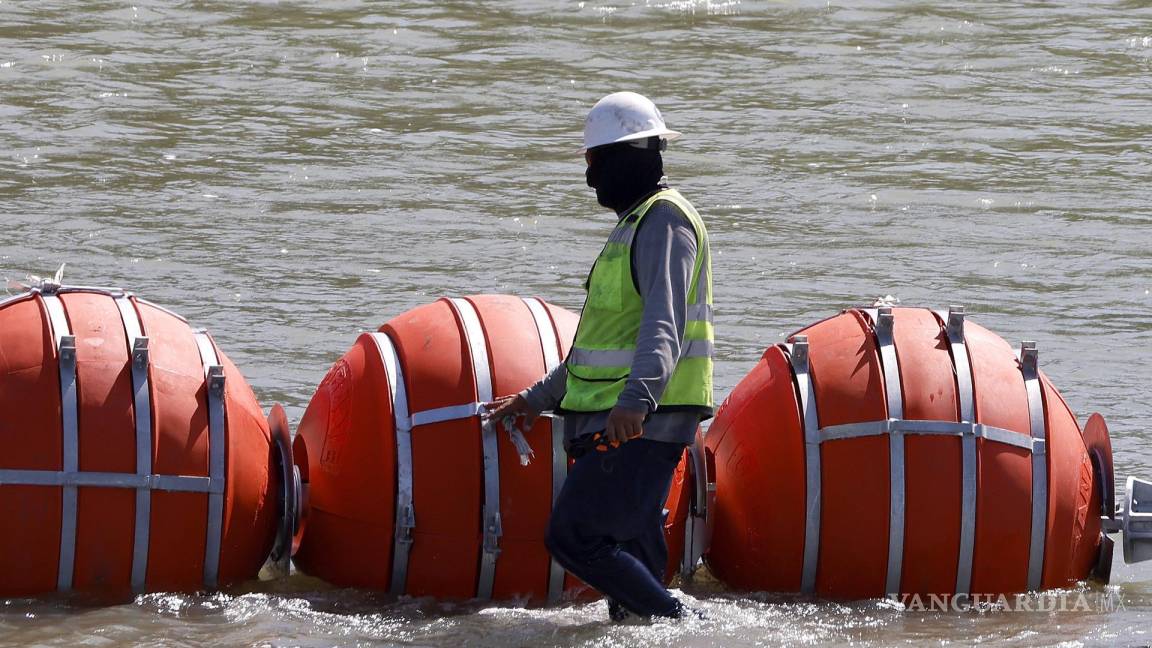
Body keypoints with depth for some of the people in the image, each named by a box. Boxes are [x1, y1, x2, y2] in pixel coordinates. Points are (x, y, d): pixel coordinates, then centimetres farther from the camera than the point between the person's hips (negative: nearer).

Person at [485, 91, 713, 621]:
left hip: (644, 423, -10)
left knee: (574, 538, -16)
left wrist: (637, 398, -42)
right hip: (629, 424, 10)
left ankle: (680, 624, -15)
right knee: (631, 553, 7)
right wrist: (538, 398, 32)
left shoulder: (664, 220, -11)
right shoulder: (637, 222, 23)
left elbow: (664, 324, -27)